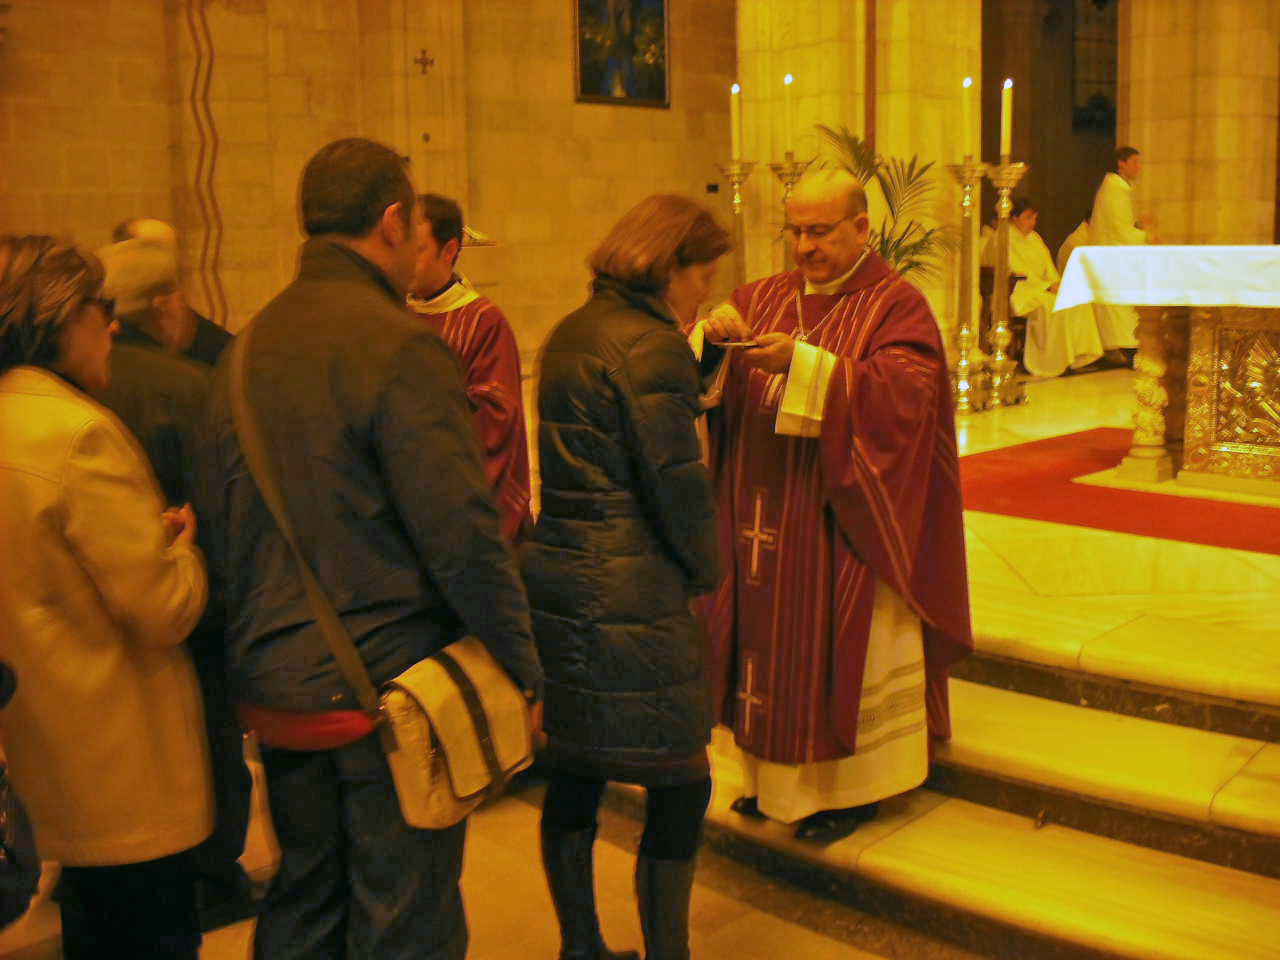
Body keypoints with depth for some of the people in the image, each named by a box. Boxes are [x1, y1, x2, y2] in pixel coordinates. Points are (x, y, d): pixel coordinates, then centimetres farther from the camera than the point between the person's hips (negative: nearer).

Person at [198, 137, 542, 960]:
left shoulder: (246, 348, 7)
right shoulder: (400, 348, -17)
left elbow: (220, 529, 12)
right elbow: (463, 534, -20)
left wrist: (257, 650, 20)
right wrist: (524, 667, -9)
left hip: (275, 689, 7)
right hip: (386, 686, -7)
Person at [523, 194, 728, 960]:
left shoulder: (571, 334, 13)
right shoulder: (651, 347, -14)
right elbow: (678, 484, -14)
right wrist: (708, 572, 2)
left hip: (557, 579, 9)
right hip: (629, 598, -9)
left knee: (575, 776, 17)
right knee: (682, 783, 5)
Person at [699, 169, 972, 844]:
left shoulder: (897, 305, -4)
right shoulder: (765, 298, 11)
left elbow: (904, 393, -20)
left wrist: (805, 363, -27)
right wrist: (713, 336, -18)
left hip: (842, 523, -5)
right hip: (765, 519, 5)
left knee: (843, 652, 3)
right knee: (770, 639, 11)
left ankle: (851, 787, 20)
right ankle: (776, 776, 27)